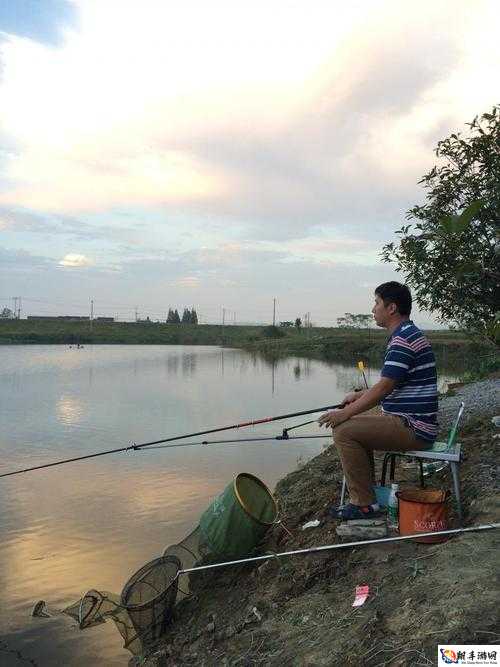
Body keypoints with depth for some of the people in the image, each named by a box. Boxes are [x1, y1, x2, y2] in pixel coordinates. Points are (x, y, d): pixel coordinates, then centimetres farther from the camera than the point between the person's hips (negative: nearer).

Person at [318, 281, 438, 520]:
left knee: (344, 431, -17)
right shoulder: (407, 335, 15)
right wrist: (360, 395, 17)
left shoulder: (404, 339, -19)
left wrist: (346, 413, -15)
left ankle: (364, 504, -9)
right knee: (356, 424, 21)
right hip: (412, 422, 11)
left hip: (413, 428, -11)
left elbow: (383, 388, -22)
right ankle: (368, 491, 23)